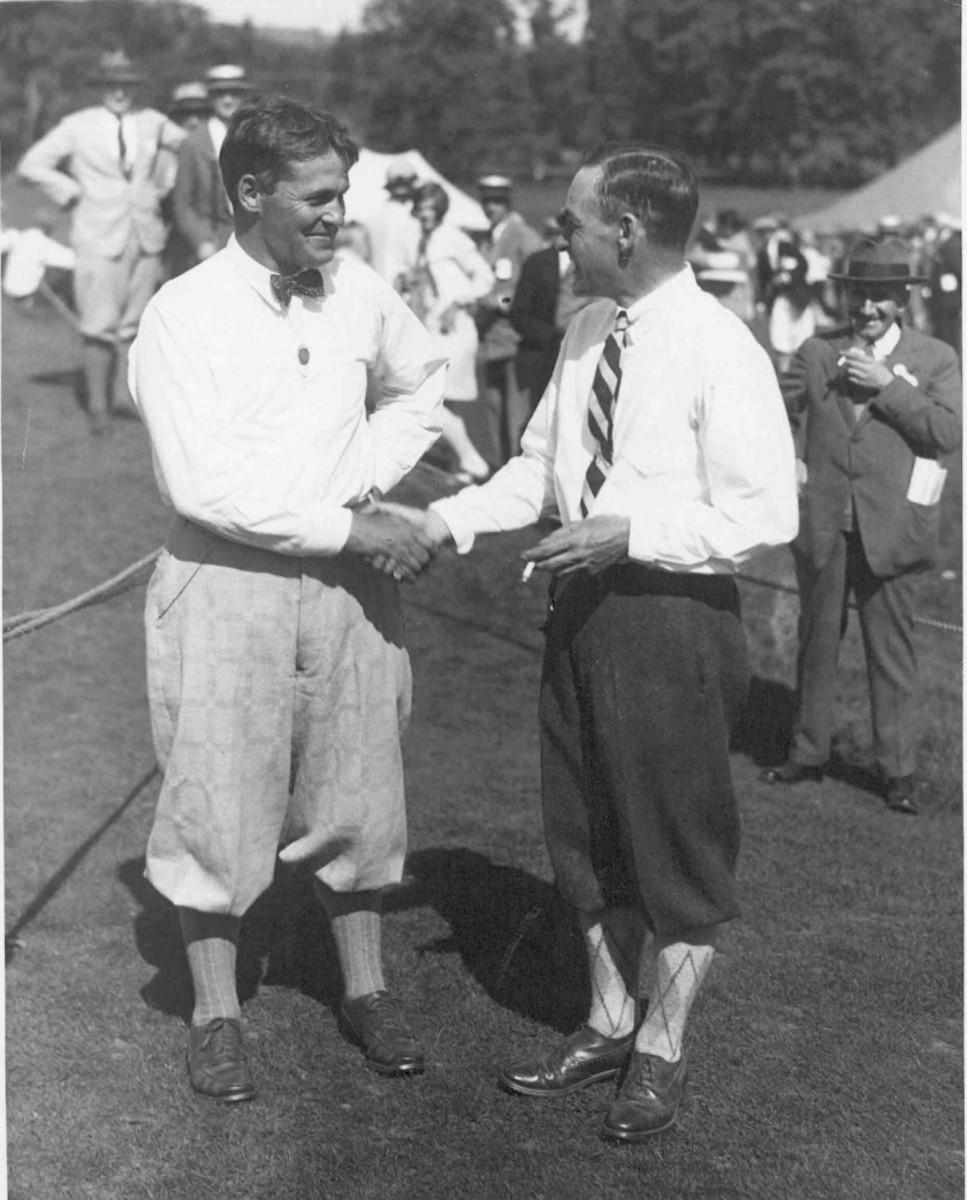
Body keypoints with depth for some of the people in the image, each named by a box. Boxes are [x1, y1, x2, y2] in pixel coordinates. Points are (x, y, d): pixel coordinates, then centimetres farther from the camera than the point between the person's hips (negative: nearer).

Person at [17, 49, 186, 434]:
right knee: (100, 324, -5)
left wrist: (166, 189, 10)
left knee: (133, 321, 6)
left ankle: (121, 393, 18)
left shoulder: (152, 122, 6)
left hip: (145, 236, 3)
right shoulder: (78, 126, -1)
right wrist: (73, 194, -4)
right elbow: (31, 165, 1)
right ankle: (97, 405, 3)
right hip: (100, 238, -3)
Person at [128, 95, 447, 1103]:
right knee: (219, 800, 2)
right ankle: (215, 1016, 18)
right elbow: (202, 483, -18)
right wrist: (348, 530, -17)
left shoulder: (360, 293, 2)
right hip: (226, 582, -4)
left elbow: (421, 383, 22)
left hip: (347, 580, 4)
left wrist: (365, 482, 4)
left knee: (355, 790, 12)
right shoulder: (183, 315, -12)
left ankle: (365, 991, 28)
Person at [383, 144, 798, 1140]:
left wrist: (631, 531, -24)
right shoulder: (588, 331, 5)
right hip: (585, 601, 8)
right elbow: (539, 463, 12)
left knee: (676, 837, 9)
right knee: (586, 827, 19)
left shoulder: (718, 351, -18)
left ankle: (661, 1048, 28)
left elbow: (765, 515, -18)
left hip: (671, 616, -8)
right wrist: (445, 520, -1)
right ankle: (608, 1022, 38)